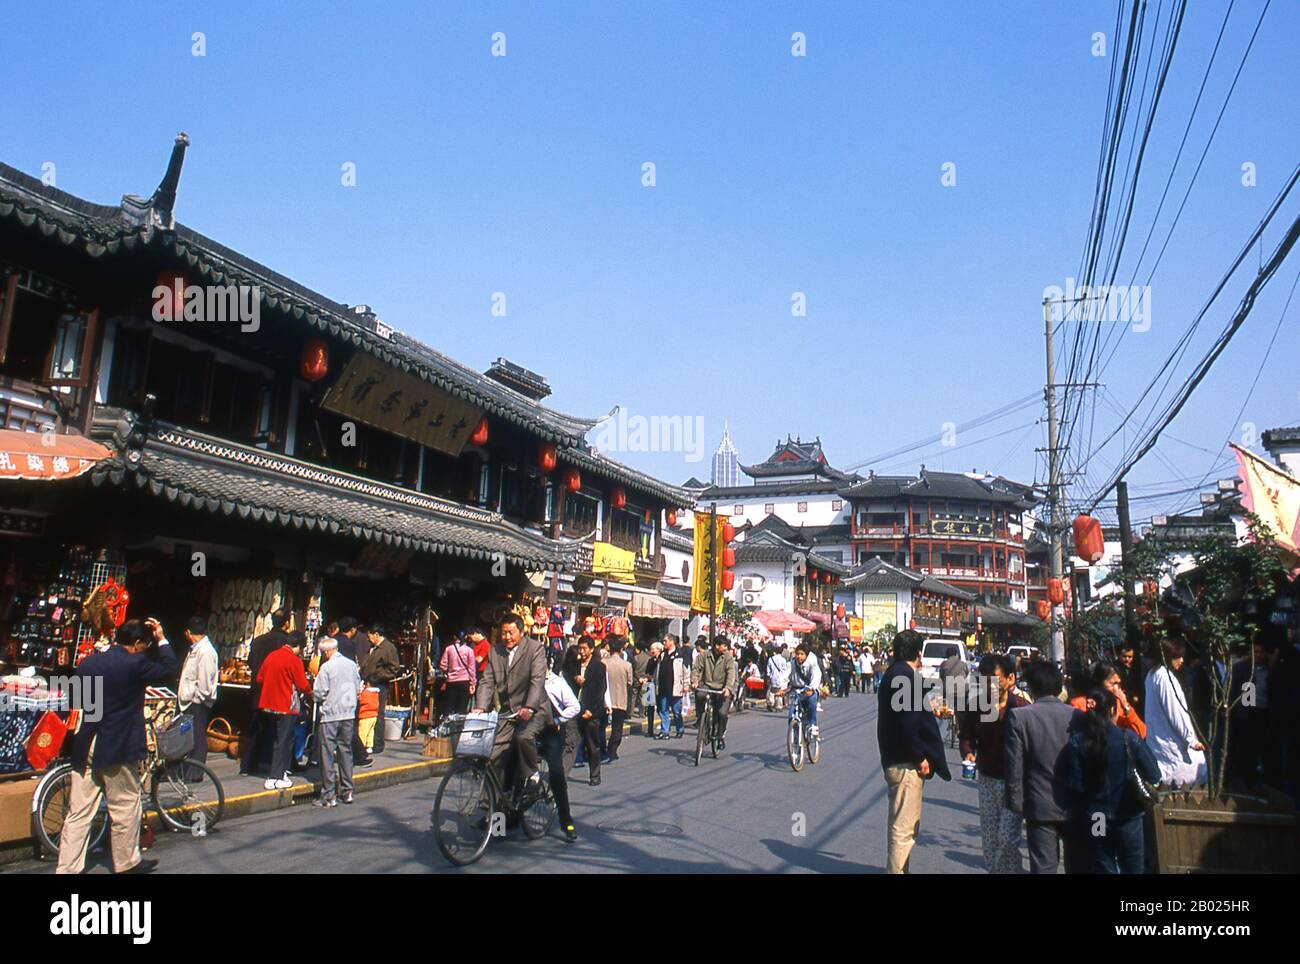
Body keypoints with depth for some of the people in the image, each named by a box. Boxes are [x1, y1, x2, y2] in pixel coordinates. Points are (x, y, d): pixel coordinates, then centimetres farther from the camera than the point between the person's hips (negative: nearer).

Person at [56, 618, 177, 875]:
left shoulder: (88, 662, 8)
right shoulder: (134, 663, -15)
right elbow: (169, 670, -5)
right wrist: (162, 640, 2)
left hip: (85, 748, 7)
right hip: (117, 748, -6)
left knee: (79, 812, 9)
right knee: (125, 807, 9)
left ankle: (67, 868, 11)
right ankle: (127, 863, 21)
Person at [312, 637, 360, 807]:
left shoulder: (326, 667, -11)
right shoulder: (351, 664, 5)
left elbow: (318, 694, -11)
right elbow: (358, 688, 12)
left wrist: (315, 696, 10)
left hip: (330, 714, -5)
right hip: (349, 713, 5)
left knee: (328, 753, 1)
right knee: (346, 750, 14)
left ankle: (329, 796, 2)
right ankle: (347, 791, 17)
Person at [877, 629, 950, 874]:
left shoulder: (893, 673, 15)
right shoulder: (904, 676, -17)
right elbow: (906, 722, -24)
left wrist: (932, 712, 37)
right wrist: (921, 758, -18)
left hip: (897, 760, 11)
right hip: (906, 762, -11)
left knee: (903, 826, 21)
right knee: (904, 828, -4)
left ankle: (897, 869, 31)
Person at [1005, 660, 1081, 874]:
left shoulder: (1018, 716, -12)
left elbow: (1015, 767, -10)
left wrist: (1016, 803, 2)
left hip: (1040, 808, -3)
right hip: (1076, 807, 3)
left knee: (1043, 866, 5)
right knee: (1077, 865, 17)